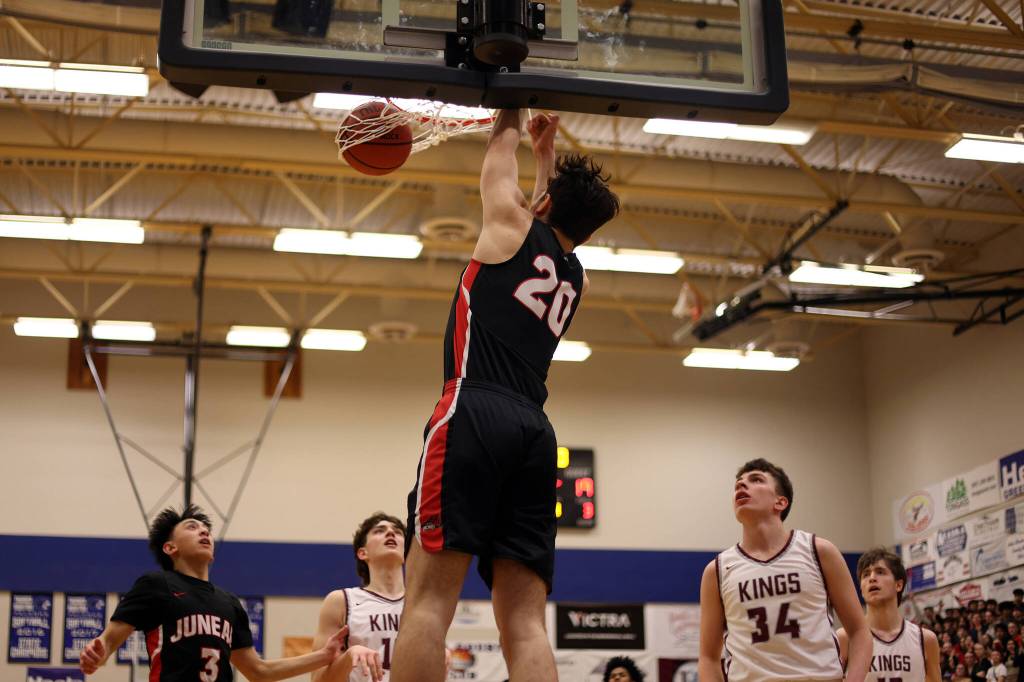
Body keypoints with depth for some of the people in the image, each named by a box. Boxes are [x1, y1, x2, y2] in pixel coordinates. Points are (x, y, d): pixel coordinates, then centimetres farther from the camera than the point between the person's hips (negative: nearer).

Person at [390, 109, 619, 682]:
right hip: (535, 432, 6)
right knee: (526, 623, -1)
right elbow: (560, 222, 48)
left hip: (476, 414, -6)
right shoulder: (577, 277, 25)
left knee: (429, 601, -14)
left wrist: (513, 115, 49)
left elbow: (500, 154, 30)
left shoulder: (514, 225, 10)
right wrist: (548, 151, 59)